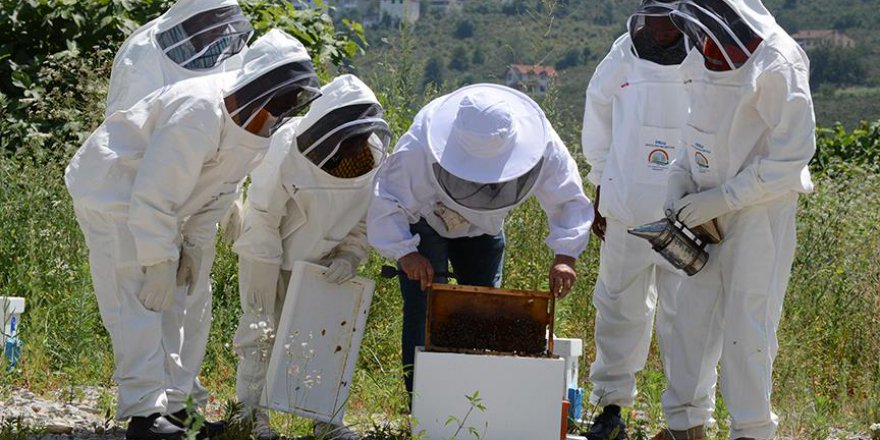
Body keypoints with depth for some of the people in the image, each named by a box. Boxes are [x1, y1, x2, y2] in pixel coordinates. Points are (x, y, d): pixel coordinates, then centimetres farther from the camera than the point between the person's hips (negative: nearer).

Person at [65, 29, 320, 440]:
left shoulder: (254, 128, -4)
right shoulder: (199, 113, -33)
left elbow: (215, 193, 7)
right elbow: (154, 194, -30)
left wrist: (195, 247, 1)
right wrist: (159, 263, -25)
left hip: (154, 204, 10)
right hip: (111, 193, -10)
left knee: (175, 301, 9)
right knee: (138, 301, -14)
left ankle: (174, 403, 15)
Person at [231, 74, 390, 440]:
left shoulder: (374, 156, -17)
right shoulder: (286, 152, -30)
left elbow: (364, 218, -3)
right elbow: (262, 217, -21)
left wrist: (350, 258, -18)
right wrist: (262, 277, -19)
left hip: (319, 259, 4)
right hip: (269, 253, -4)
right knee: (261, 329, -1)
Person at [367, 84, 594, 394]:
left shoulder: (542, 145, -33)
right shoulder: (420, 147, -41)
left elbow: (569, 201, -21)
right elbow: (386, 204, -32)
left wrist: (565, 256, -35)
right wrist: (405, 252, -45)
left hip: (483, 228, 4)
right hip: (423, 222, -3)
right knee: (425, 309, -14)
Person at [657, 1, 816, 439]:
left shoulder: (776, 65, -17)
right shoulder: (703, 61, 5)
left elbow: (793, 152, -18)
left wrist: (724, 197, -18)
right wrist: (680, 177, 1)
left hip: (761, 211, -7)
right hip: (709, 211, 7)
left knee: (746, 325, -4)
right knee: (692, 316, 9)